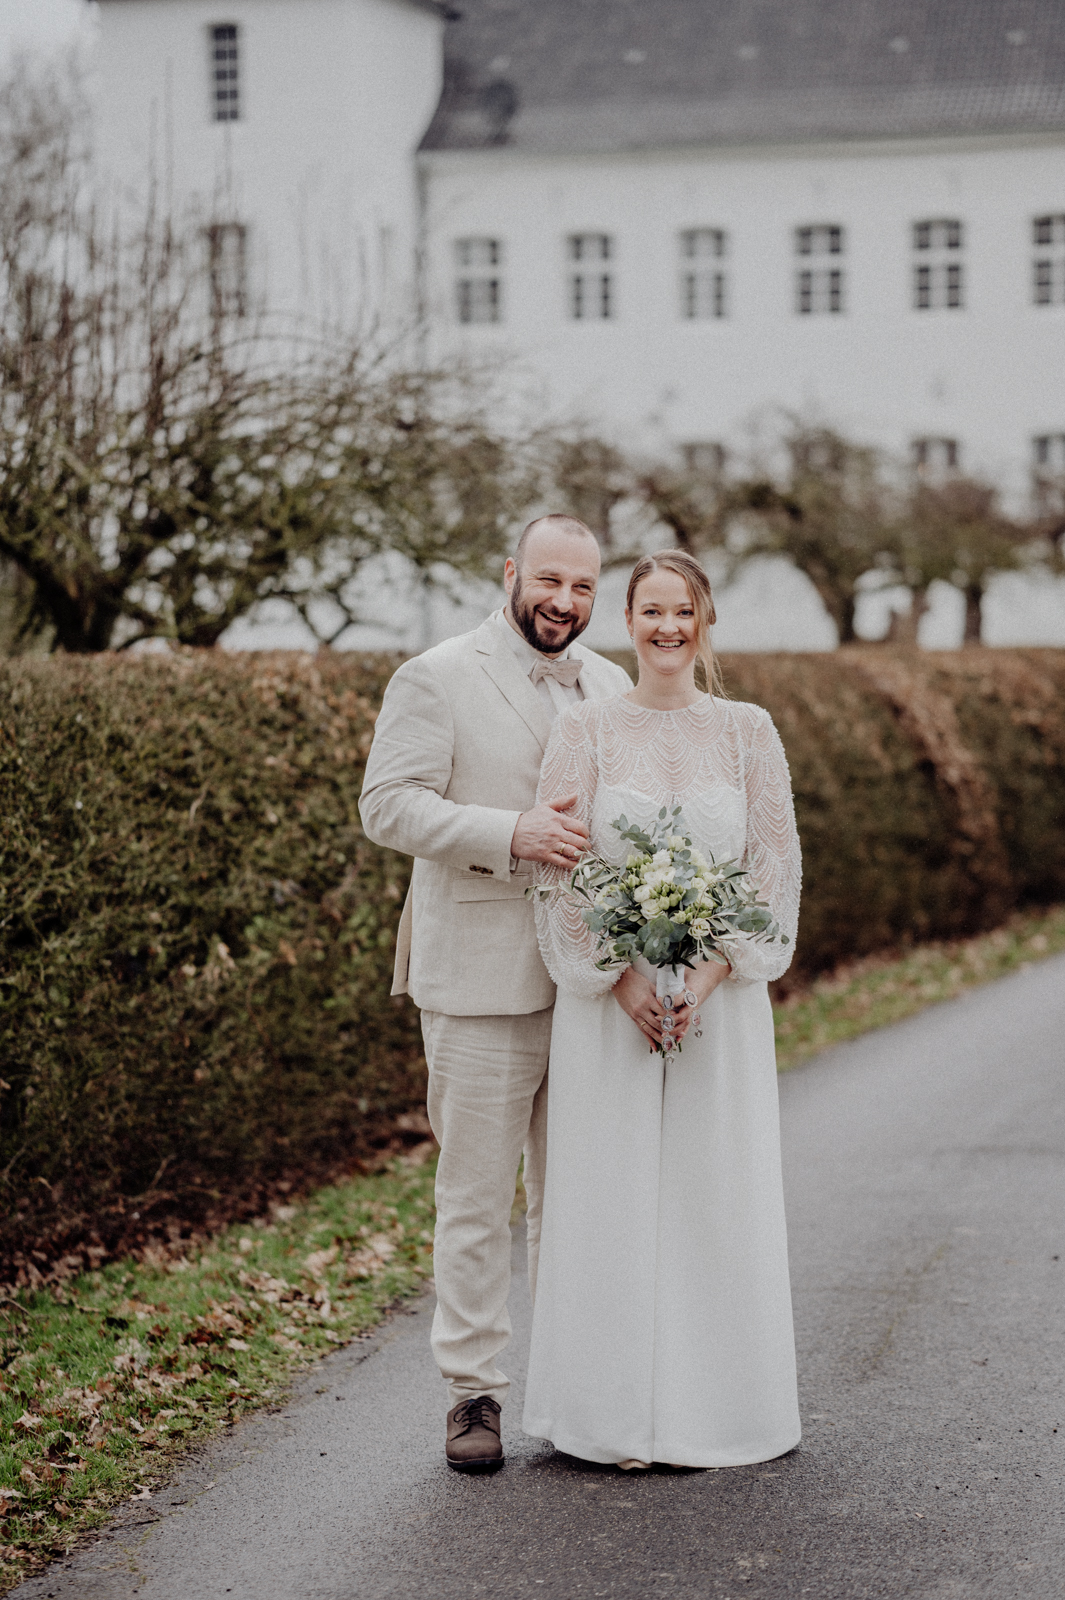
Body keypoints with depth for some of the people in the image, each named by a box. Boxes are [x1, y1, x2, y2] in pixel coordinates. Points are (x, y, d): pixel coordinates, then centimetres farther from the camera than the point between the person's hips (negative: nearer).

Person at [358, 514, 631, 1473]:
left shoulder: (613, 687, 14)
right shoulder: (436, 680, -3)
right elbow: (390, 806, -11)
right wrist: (512, 834, -23)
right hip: (481, 980, -5)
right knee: (476, 1197, 0)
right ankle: (475, 1391, 8)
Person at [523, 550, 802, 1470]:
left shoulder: (749, 732, 4)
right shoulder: (585, 730, 2)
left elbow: (777, 864, 1)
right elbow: (560, 868, -3)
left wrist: (710, 975, -11)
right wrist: (623, 979, -13)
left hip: (723, 998, 1)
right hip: (608, 997, -1)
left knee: (719, 1195, 3)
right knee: (612, 1195, 1)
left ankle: (720, 1409, 14)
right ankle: (618, 1416, 9)